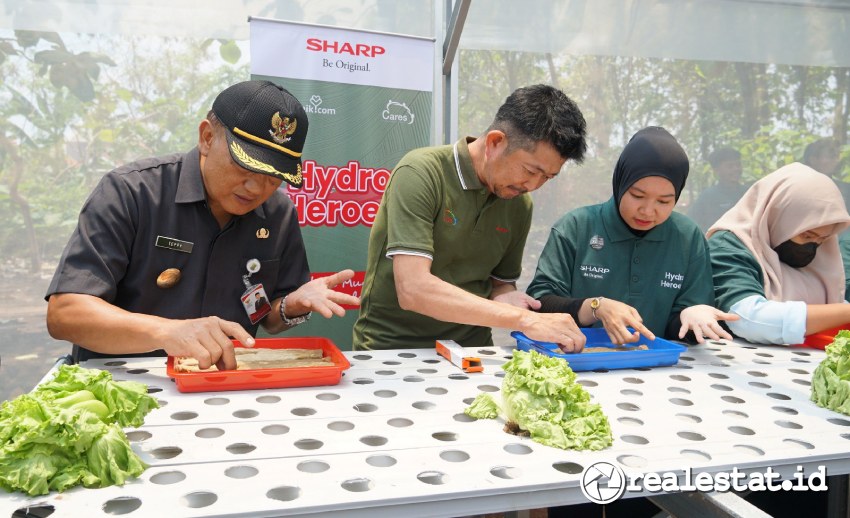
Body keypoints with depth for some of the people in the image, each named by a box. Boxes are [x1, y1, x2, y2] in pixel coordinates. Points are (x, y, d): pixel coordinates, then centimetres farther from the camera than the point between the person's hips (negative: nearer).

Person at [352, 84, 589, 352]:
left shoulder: (520, 204, 3)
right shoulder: (420, 173, -15)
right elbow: (412, 290, -24)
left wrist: (505, 299, -8)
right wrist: (523, 319, -24)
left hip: (471, 349, 4)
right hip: (392, 347, -4)